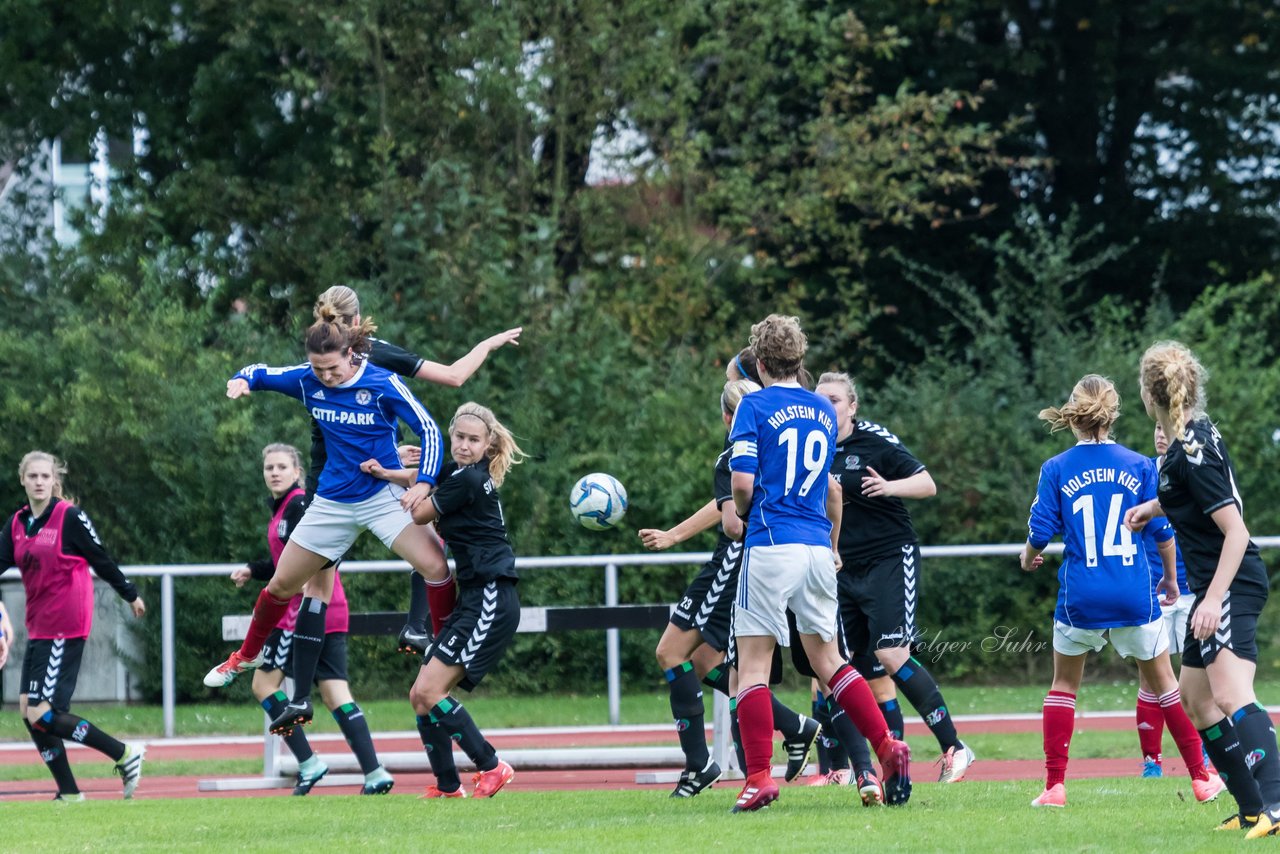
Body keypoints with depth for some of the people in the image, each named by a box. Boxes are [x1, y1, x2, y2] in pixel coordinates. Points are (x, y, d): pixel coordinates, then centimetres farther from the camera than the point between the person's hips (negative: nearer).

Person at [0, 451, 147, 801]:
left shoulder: (70, 517, -9)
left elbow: (101, 560, -3)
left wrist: (130, 595, 6)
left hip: (65, 628, -7)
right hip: (38, 628, 7)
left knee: (42, 715, -13)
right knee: (29, 712, 2)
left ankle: (125, 755, -3)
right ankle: (69, 794, 10)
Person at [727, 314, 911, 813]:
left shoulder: (755, 407, -4)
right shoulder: (824, 411, 14)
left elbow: (743, 480, -13)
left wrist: (740, 512, 9)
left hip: (771, 544, -5)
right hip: (817, 548, 5)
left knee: (752, 664, -1)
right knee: (827, 660, 14)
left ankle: (759, 778, -9)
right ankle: (887, 748, 0)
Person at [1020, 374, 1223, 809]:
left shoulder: (1056, 470, -3)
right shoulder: (1140, 466, -1)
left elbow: (1040, 532, -4)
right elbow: (1163, 531, 1)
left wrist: (1029, 556, 19)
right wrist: (1170, 578, 16)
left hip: (1080, 595, 0)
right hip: (1135, 594, 0)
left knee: (1064, 684, 16)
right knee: (1163, 680, 14)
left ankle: (1054, 785, 8)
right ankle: (1201, 778, 14)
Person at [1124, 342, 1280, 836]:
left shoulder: (1193, 452, -19)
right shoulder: (1196, 434, 10)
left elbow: (1235, 530, -22)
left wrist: (1215, 598, -26)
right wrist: (1154, 507, 24)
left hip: (1233, 584, -11)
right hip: (1213, 586, 11)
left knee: (1230, 694, -26)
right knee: (1195, 698, 18)